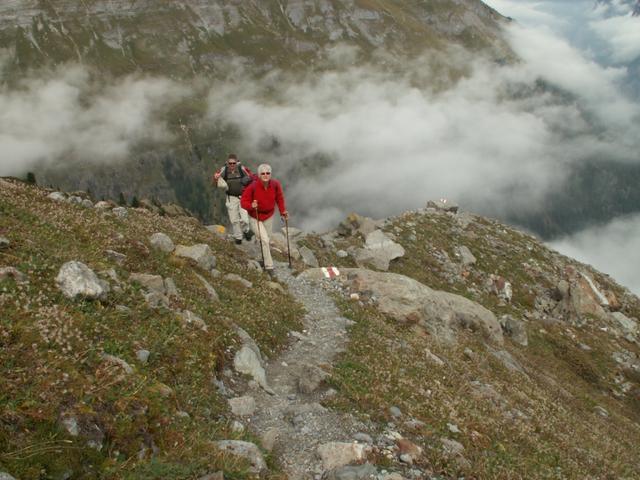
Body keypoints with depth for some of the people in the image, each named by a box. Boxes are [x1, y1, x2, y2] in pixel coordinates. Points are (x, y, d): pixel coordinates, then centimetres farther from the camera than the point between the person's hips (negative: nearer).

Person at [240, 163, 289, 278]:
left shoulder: (275, 184, -17)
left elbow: (279, 198, 1)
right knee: (265, 240, -15)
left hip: (269, 216, 4)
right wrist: (251, 205, -40)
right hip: (255, 218, -4)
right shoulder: (253, 187, -28)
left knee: (266, 239, 20)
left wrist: (282, 211, -6)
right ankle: (269, 266, -4)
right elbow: (243, 201, -20)